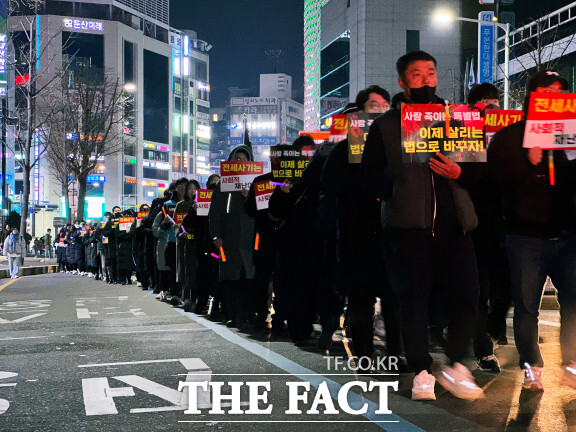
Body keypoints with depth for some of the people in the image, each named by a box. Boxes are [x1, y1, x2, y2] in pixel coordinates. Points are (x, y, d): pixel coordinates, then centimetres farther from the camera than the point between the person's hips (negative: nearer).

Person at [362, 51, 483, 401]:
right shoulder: (385, 125, 8)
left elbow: (479, 169, 14)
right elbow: (372, 176, 4)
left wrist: (459, 173, -6)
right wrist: (397, 192, -11)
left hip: (454, 222, 3)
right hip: (409, 224, -2)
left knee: (467, 294, -3)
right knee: (415, 300, -2)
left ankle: (456, 367, 14)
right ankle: (422, 373, 11)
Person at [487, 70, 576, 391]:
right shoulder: (510, 136, 6)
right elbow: (497, 175, -6)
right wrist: (529, 162, -20)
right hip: (526, 235, -2)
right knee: (527, 304, 0)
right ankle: (531, 368, 10)